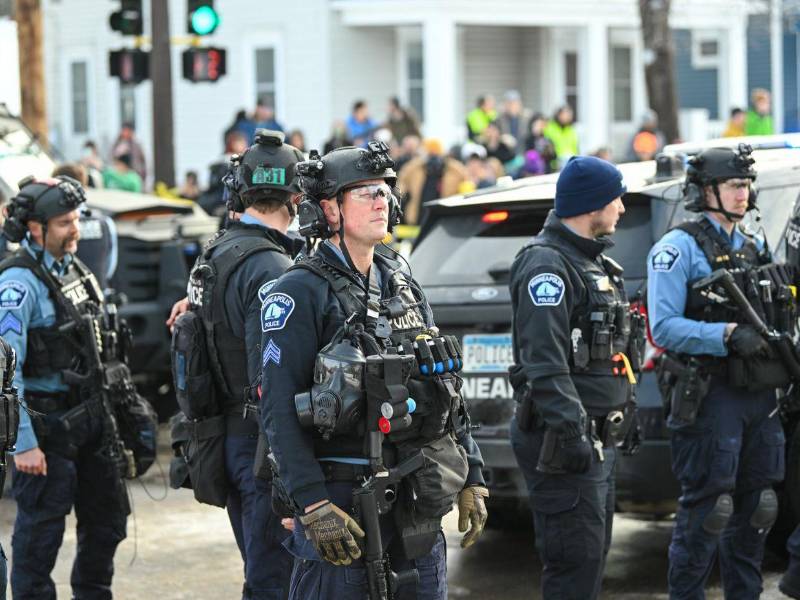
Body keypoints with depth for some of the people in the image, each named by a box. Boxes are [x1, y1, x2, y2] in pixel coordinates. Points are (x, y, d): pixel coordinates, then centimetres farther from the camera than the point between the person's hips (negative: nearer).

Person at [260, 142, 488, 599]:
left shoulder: (403, 284, 14)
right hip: (342, 500, -7)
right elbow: (279, 410, -15)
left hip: (418, 506, 7)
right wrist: (314, 506, -21)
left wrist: (472, 479, 13)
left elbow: (449, 390, 19)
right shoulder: (303, 292, -8)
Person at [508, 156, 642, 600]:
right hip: (566, 442, -10)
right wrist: (572, 432, -28)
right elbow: (545, 363, -24)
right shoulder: (547, 264, -15)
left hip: (599, 440, 10)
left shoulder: (592, 261, 18)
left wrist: (623, 411, 24)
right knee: (576, 562, -10)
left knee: (593, 558, 15)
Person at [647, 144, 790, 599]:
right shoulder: (679, 249, -6)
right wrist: (728, 336, -25)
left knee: (756, 510, 12)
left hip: (760, 395, 7)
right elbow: (664, 327, -15)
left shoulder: (756, 247, 17)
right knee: (706, 510, -6)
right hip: (709, 396, -7)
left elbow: (777, 318, 24)